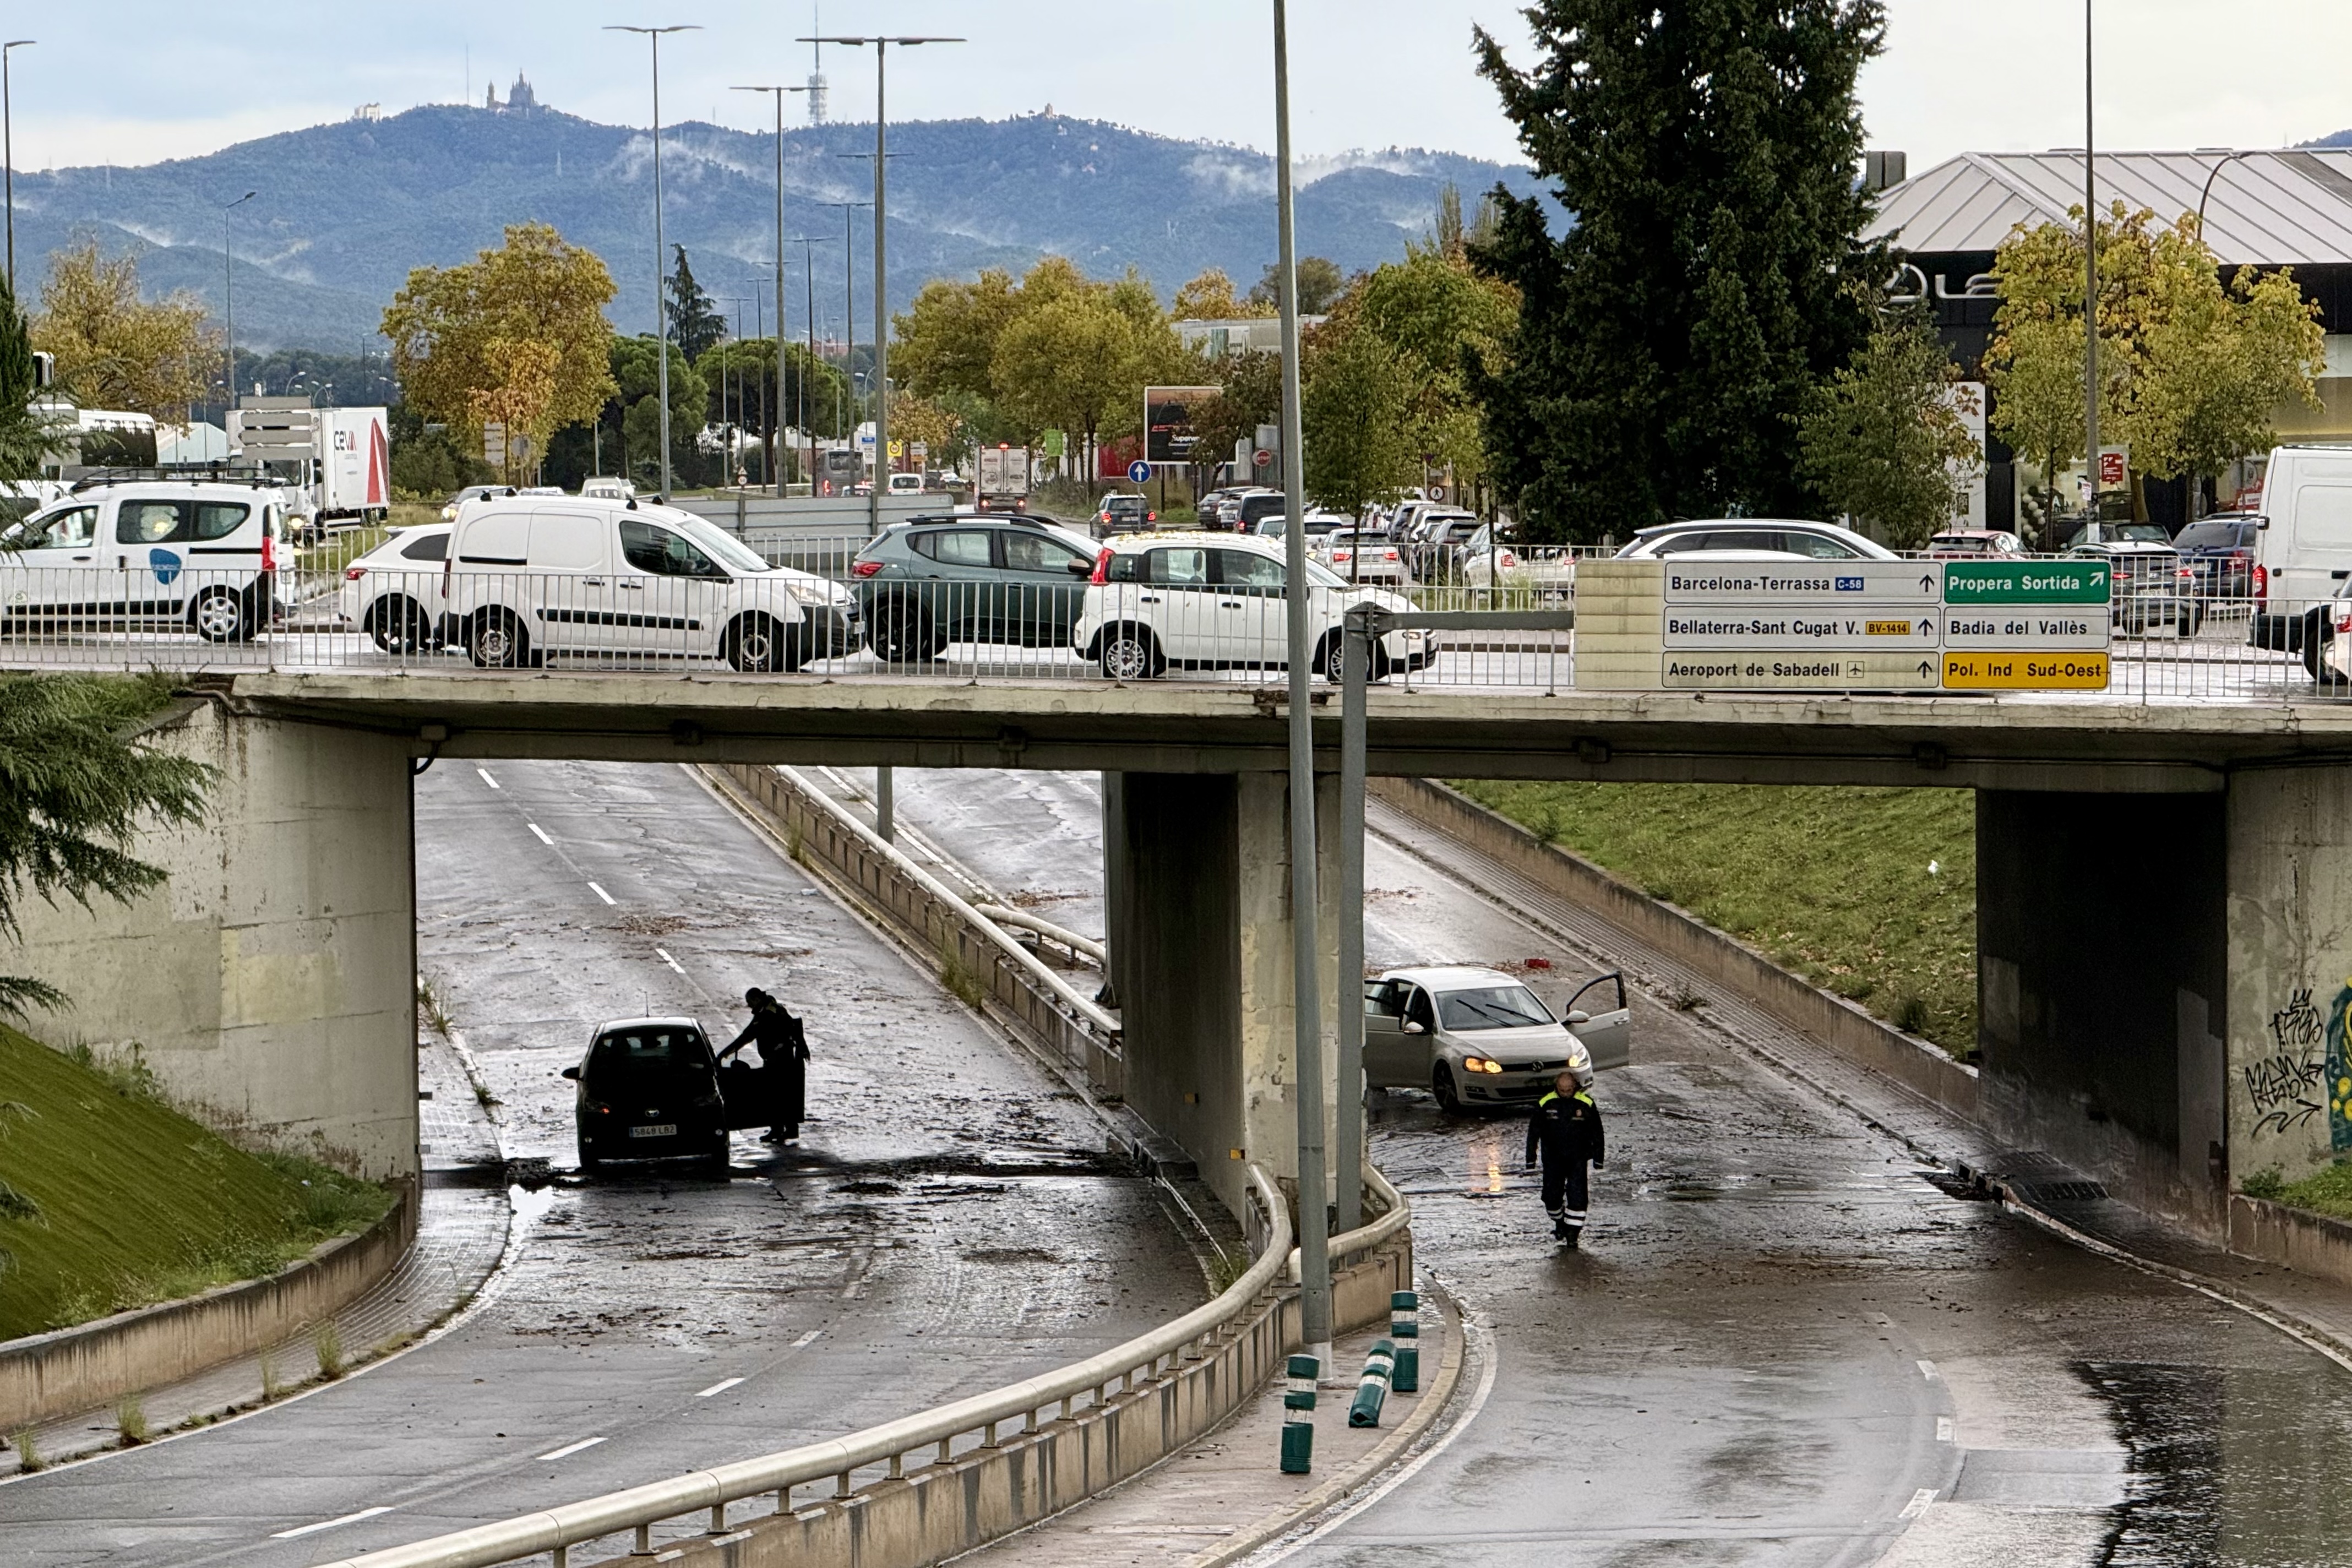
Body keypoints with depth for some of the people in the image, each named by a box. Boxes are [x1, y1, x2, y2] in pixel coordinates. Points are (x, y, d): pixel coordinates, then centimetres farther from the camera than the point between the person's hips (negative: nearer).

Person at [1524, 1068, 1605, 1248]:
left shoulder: (1586, 1104, -6)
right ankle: (1559, 1222, 32)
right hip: (1553, 1159, 1)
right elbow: (1533, 1132, 3)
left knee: (1577, 1197, -10)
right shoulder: (1545, 1104, -5)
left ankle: (1573, 1234, -3)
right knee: (1552, 1196, 4)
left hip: (1577, 1159, -1)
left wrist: (1598, 1159, 2)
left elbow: (1597, 1133, 3)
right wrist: (1531, 1160, 2)